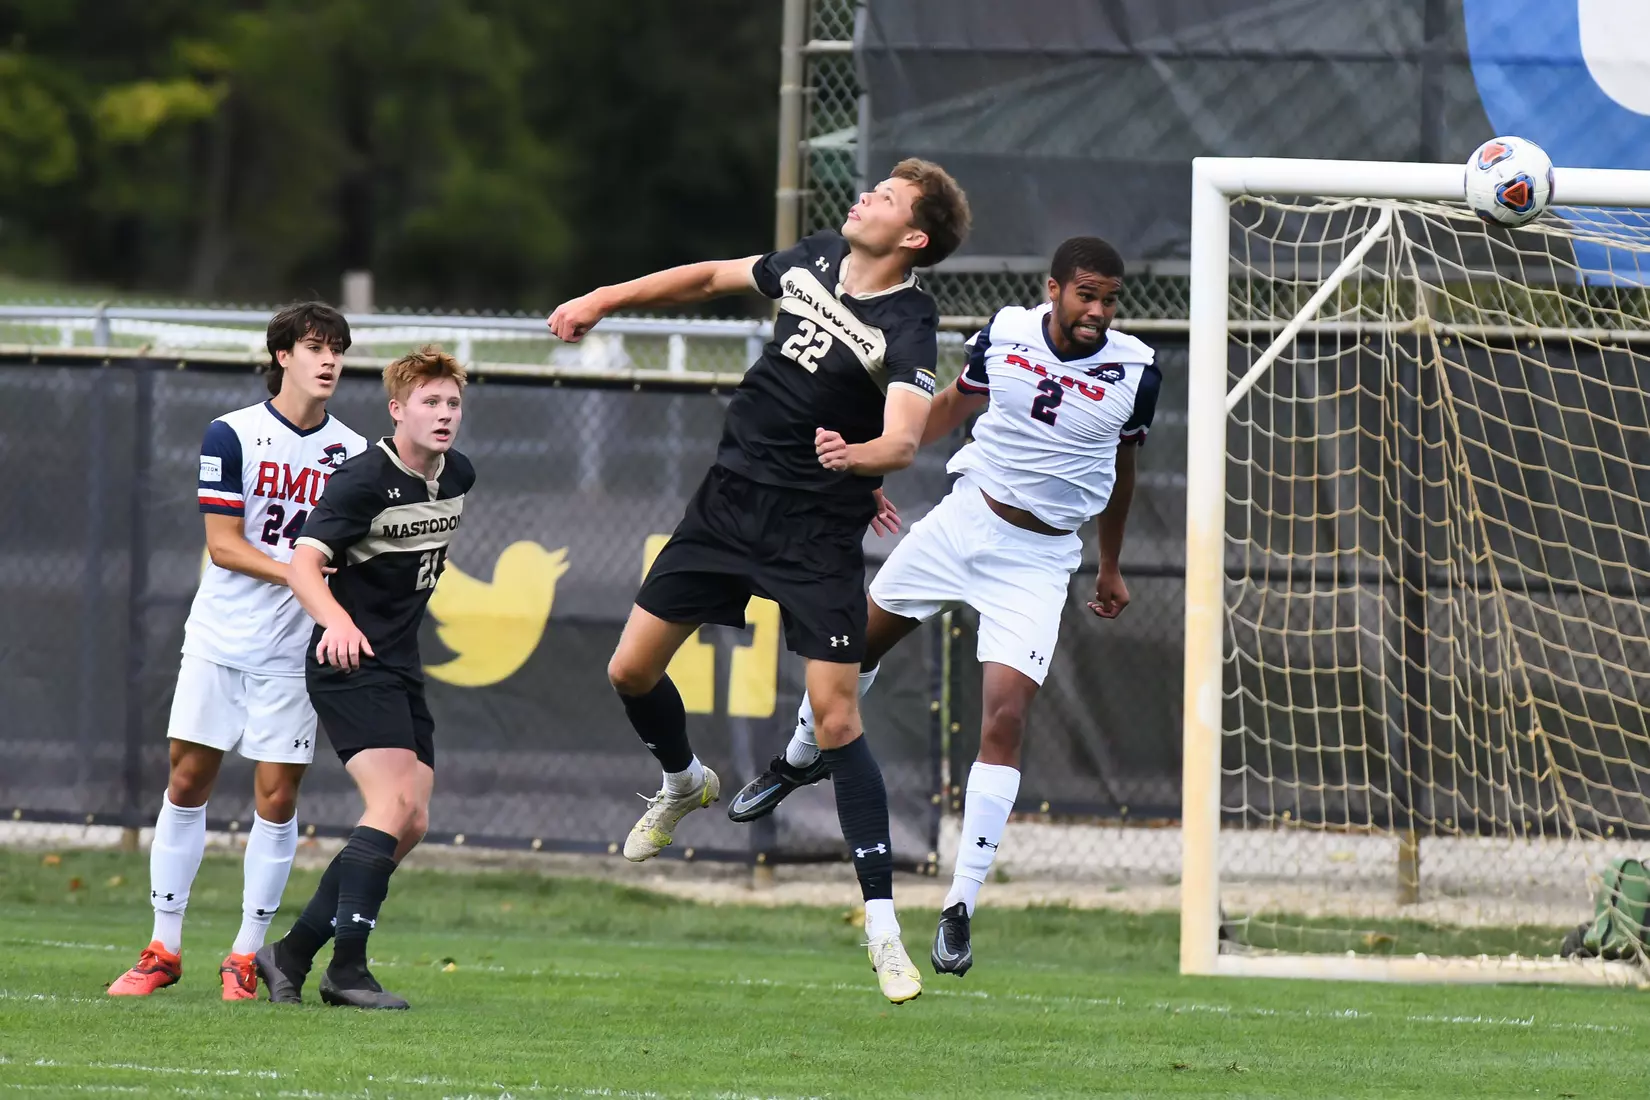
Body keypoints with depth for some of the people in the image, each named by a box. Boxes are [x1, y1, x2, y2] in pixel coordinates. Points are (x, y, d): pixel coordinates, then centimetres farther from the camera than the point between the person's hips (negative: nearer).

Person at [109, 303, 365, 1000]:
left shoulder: (351, 452, 3)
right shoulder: (233, 434, -4)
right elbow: (223, 545, -9)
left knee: (276, 796, -3)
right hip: (219, 641, -1)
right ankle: (164, 949, 10)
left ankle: (247, 955, 7)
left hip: (293, 649, 1)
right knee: (187, 782, 1)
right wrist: (295, 572, -21)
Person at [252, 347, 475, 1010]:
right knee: (393, 803, -22)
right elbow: (304, 562, -27)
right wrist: (337, 620, -44)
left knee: (411, 823, 5)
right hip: (350, 663, -9)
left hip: (400, 668, 9)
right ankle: (347, 970, -23)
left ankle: (293, 953, 13)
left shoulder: (458, 477, 7)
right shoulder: (364, 479, -16)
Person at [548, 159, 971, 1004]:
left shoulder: (906, 331, -19)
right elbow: (714, 277, 19)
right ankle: (684, 784, 42)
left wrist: (858, 454, -55)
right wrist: (603, 300, 20)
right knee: (631, 671, 8)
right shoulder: (816, 261, 2)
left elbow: (905, 436, -34)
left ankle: (882, 926, -7)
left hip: (816, 532, -6)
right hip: (730, 497, 6)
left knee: (836, 721, -13)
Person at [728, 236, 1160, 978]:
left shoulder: (1135, 371, -11)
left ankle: (960, 909, -9)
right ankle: (801, 758, 49)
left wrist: (1110, 568, 16)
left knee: (1004, 721, -13)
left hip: (1039, 558, -3)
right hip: (965, 519, 3)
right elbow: (953, 407, 10)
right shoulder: (1005, 333, -9)